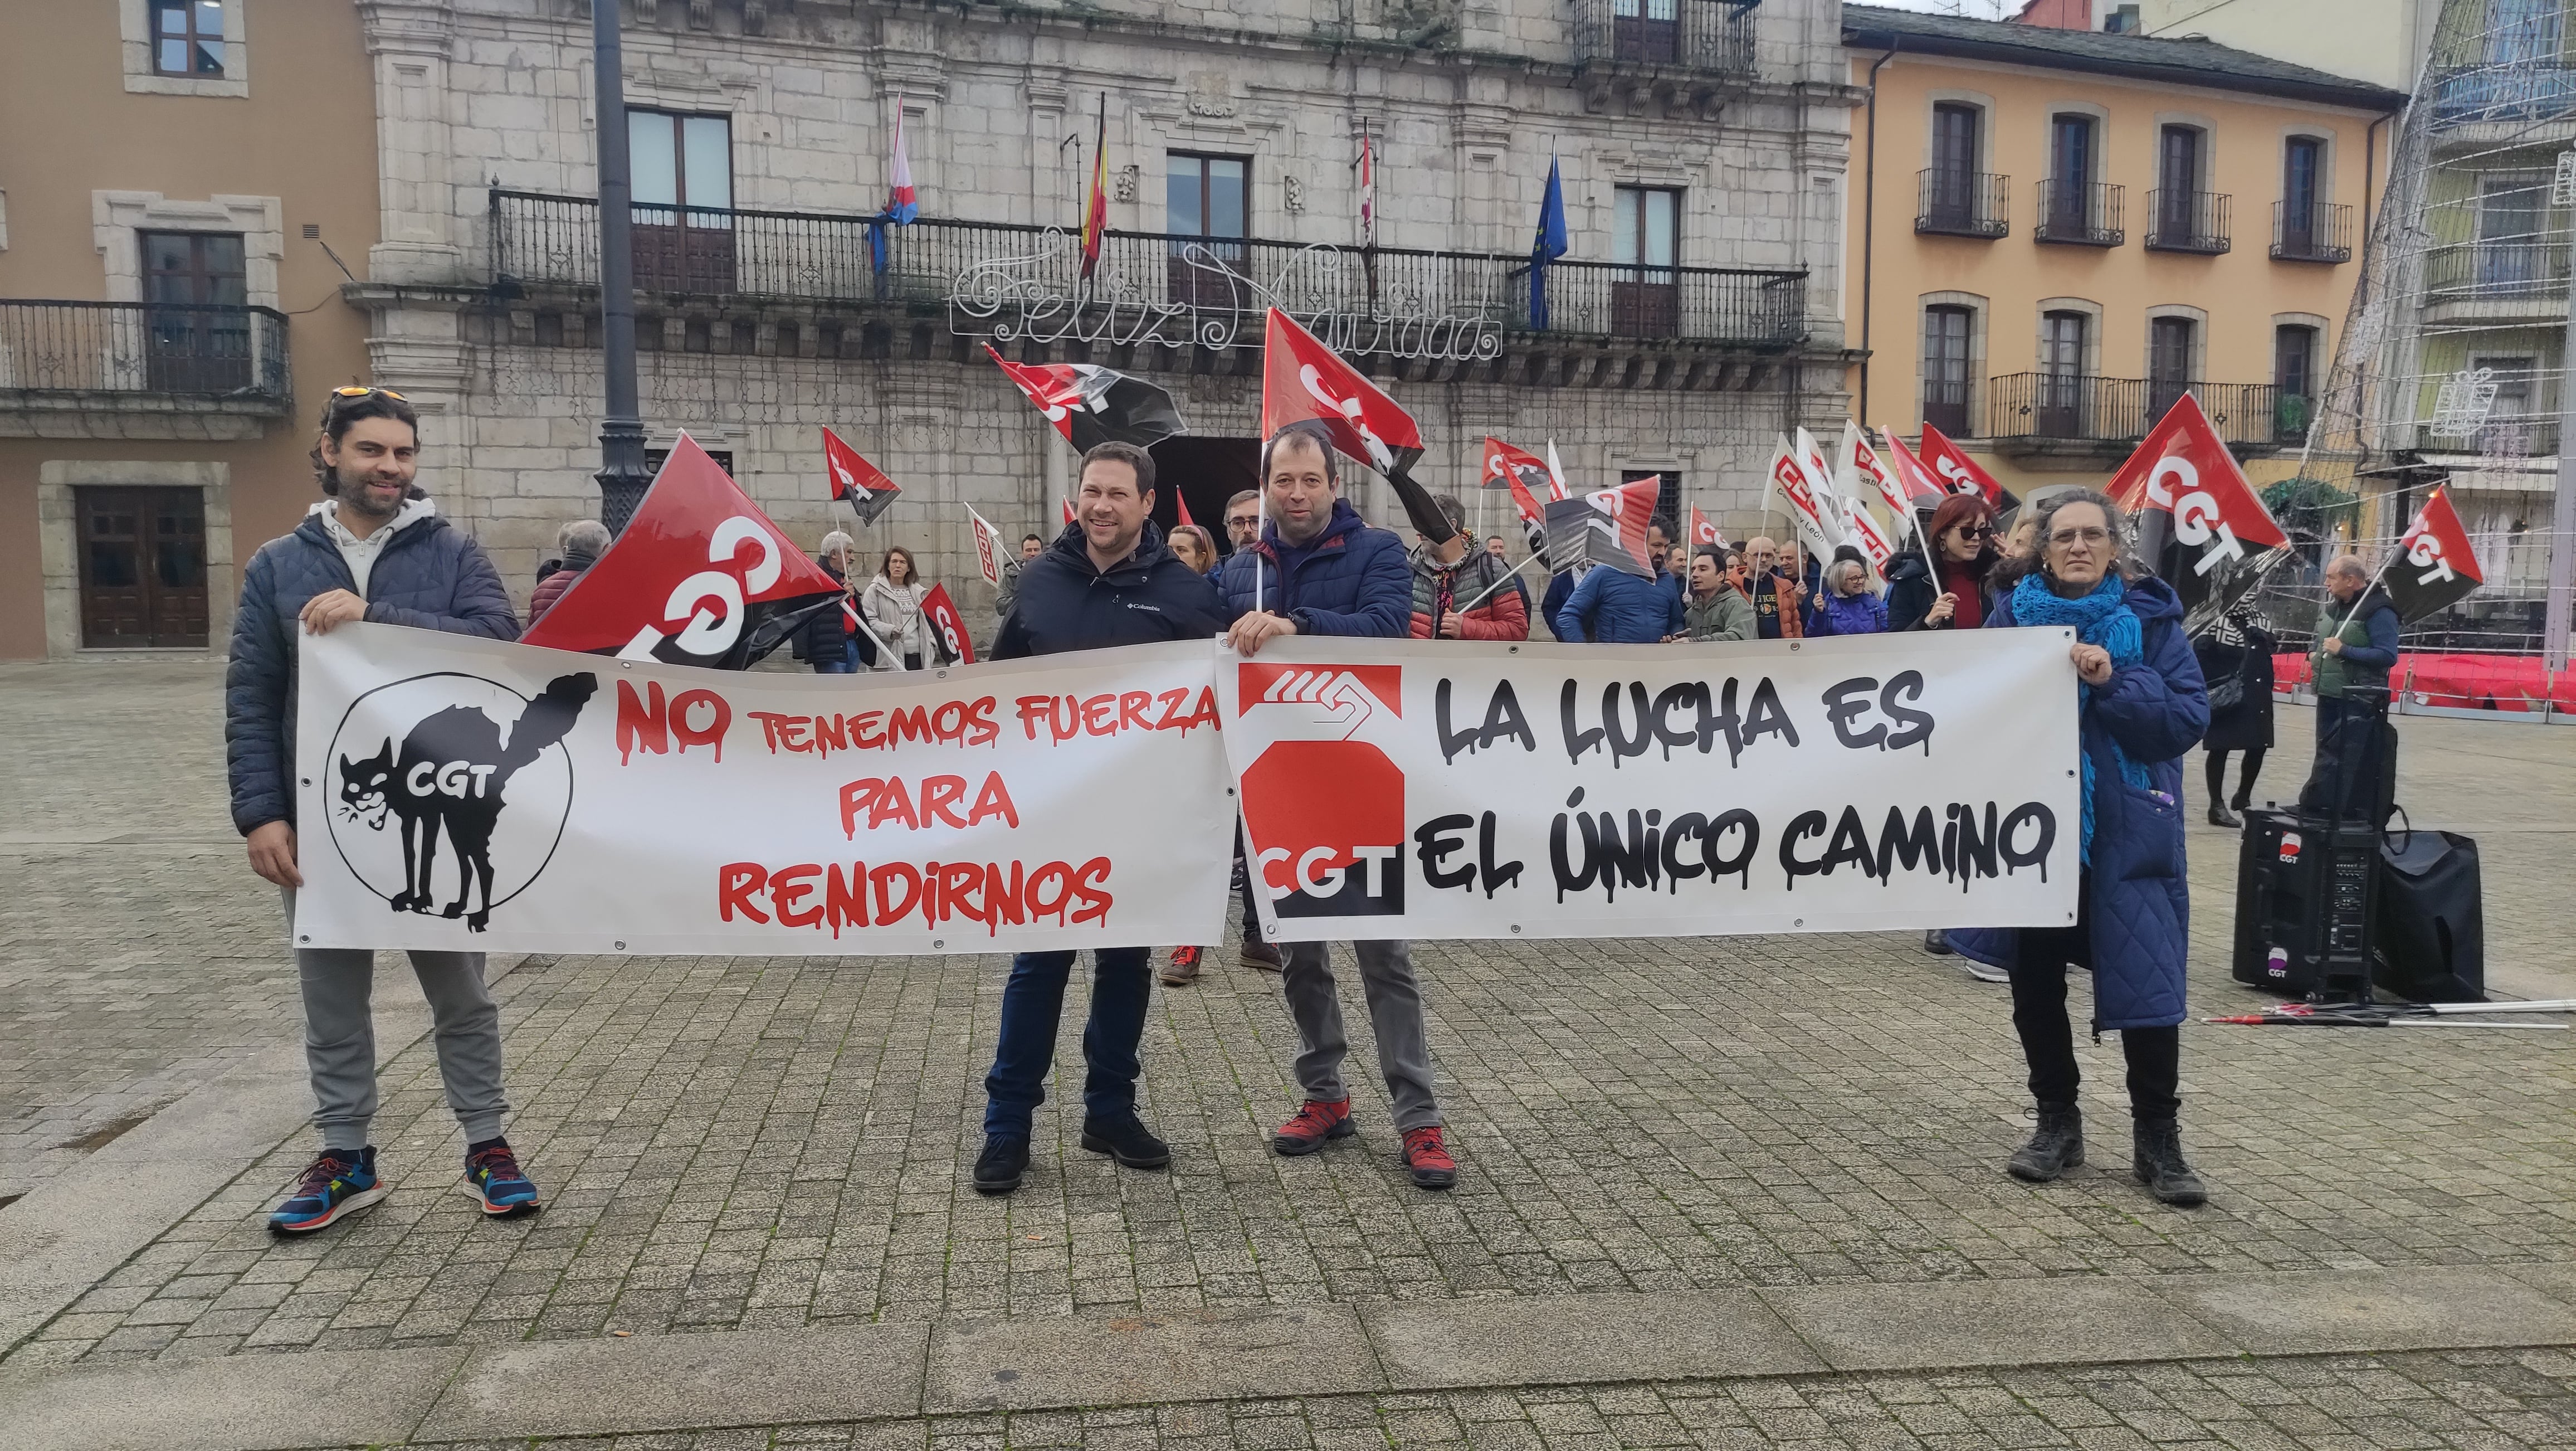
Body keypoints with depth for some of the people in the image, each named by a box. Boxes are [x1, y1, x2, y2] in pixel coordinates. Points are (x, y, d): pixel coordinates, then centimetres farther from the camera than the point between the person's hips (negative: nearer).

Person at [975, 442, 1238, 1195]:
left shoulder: (1183, 589, -5)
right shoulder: (1039, 579, 2)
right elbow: (1001, 674, 13)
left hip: (1143, 809, 0)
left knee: (1126, 961, 11)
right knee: (1038, 962, 3)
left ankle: (1111, 1111, 25)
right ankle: (1007, 1124, 13)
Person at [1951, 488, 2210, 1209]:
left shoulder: (2149, 618, -1)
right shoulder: (2013, 615, 4)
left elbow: (2189, 717, -10)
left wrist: (2113, 680, -21)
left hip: (2127, 833, -2)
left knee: (2144, 980, -3)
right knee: (2034, 980, 9)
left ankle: (2158, 1140, 13)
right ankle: (2057, 1121, 26)